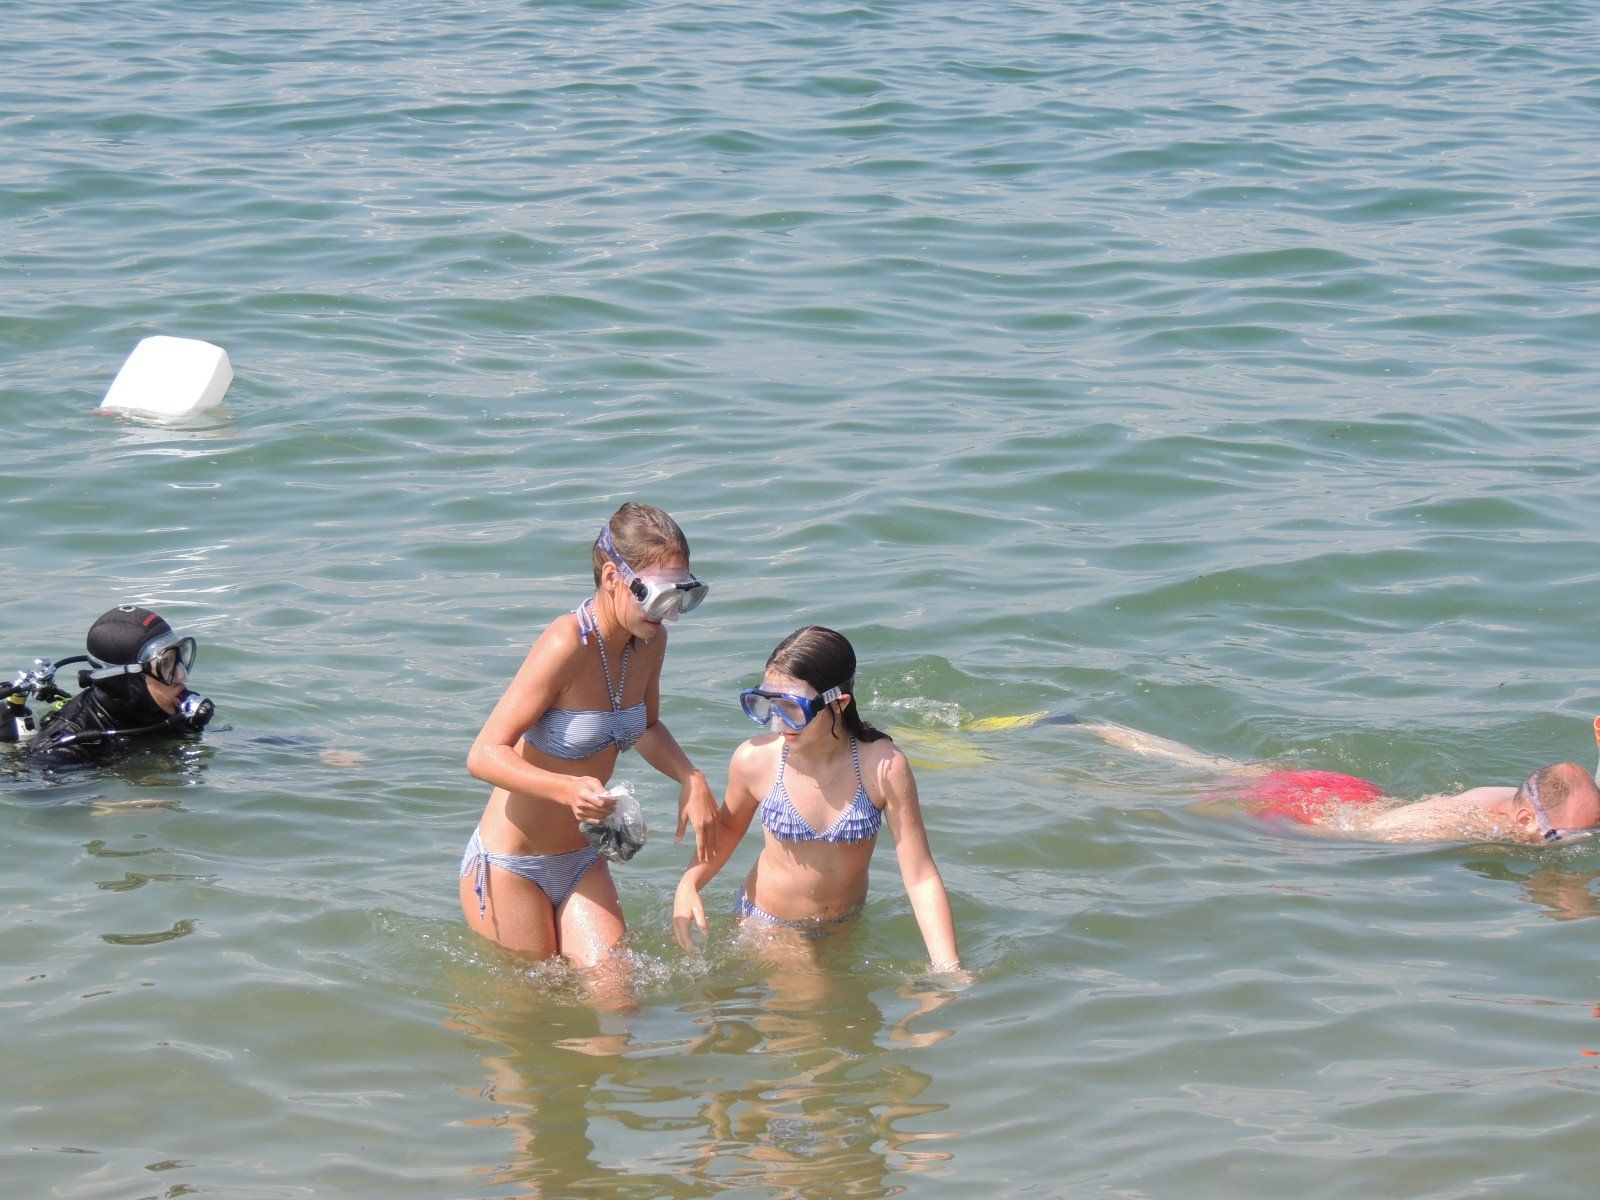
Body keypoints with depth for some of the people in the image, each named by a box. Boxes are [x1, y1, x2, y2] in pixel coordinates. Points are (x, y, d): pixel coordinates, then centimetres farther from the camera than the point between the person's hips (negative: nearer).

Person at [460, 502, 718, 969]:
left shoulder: (650, 642, -2)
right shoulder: (568, 645, -26)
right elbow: (485, 755, -26)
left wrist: (691, 780, -1)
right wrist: (569, 789, -41)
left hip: (581, 861, 6)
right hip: (508, 869, -6)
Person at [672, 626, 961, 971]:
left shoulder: (884, 767, -22)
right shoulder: (754, 760, -17)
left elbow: (921, 878, -19)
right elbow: (729, 827, 7)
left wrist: (949, 969, -26)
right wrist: (689, 884, -10)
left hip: (845, 929, 2)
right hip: (765, 925, -2)